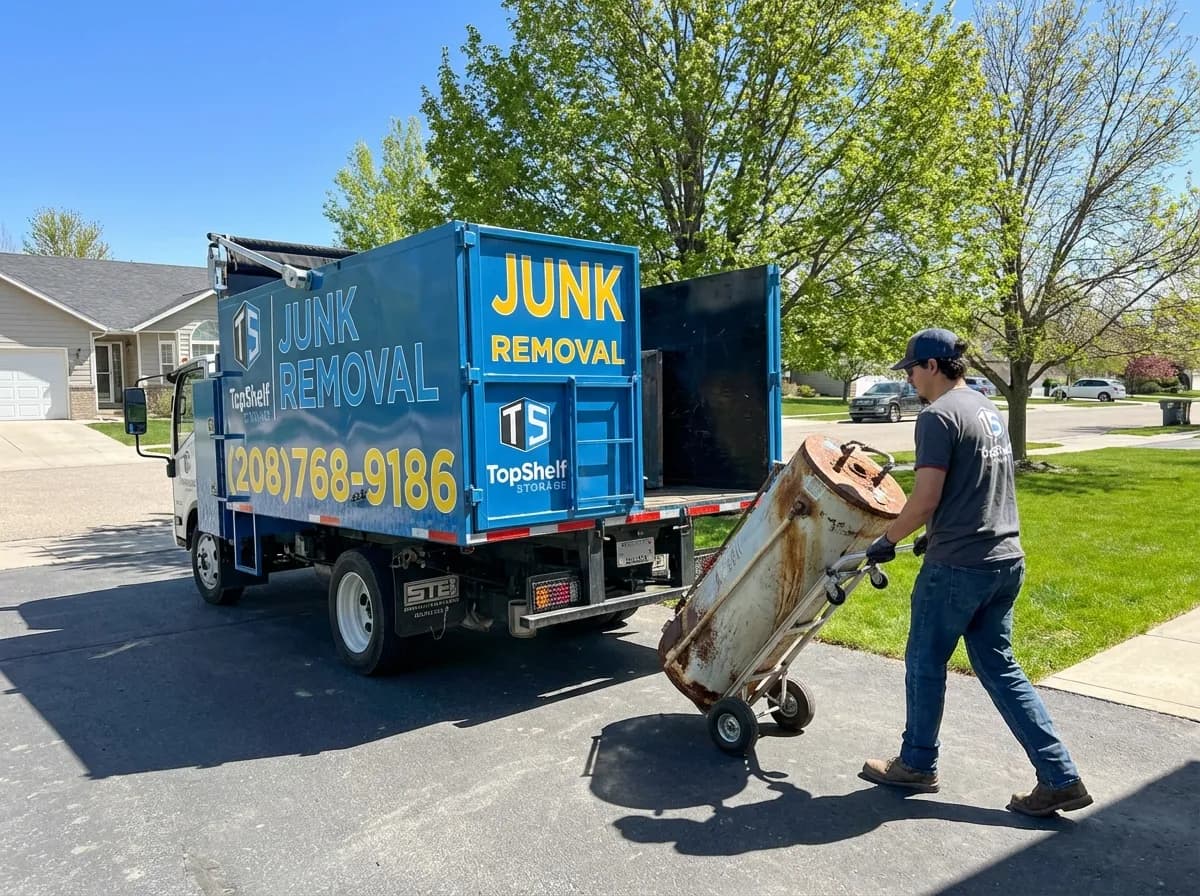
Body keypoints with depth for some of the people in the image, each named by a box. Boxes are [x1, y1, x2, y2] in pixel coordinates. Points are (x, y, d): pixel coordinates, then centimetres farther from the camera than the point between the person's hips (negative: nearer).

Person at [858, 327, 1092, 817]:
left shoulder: (938, 416, -15)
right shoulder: (989, 409, 14)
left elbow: (925, 501, -20)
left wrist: (887, 539, -4)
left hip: (958, 565, -9)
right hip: (1006, 560, 9)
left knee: (925, 663, 9)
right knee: (998, 666, 16)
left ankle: (917, 764, 26)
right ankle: (1060, 778, 16)